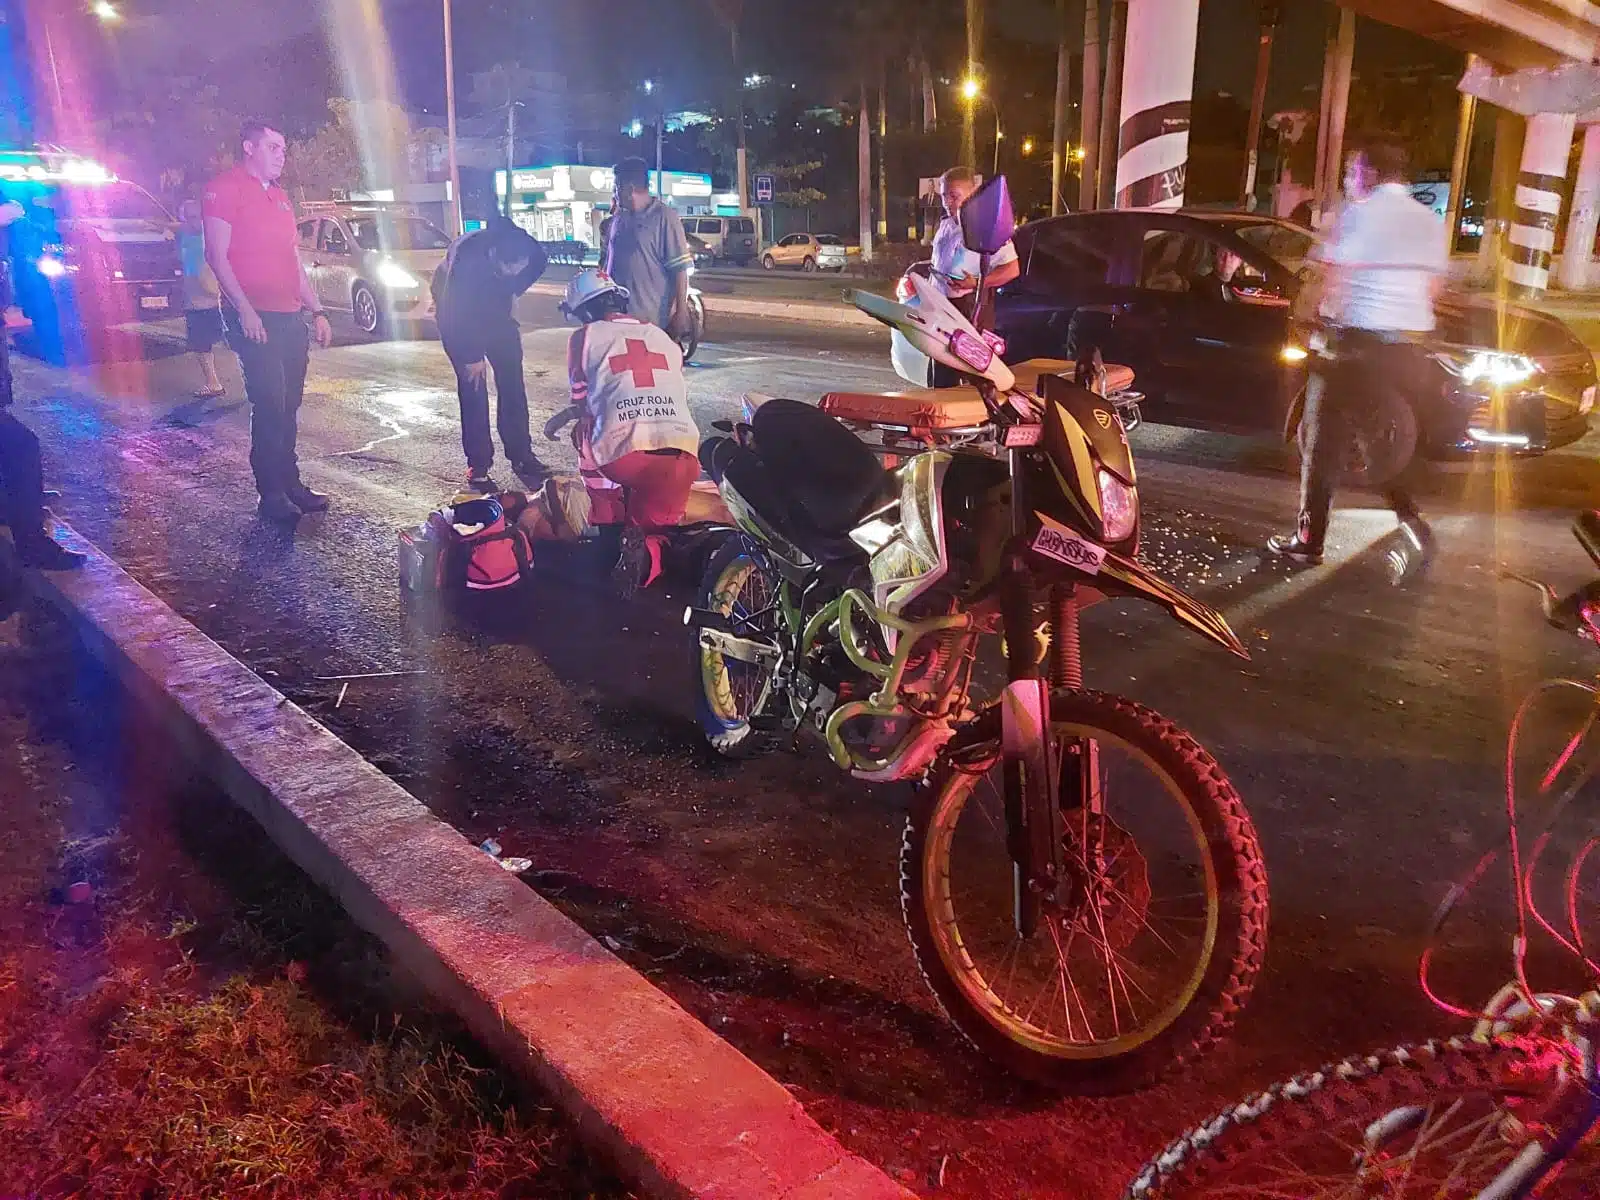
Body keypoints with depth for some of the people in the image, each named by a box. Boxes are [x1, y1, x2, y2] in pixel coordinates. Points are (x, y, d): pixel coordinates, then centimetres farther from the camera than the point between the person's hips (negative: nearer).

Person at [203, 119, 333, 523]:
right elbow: (217, 255, -11)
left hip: (290, 317, 8)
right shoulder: (225, 188, -3)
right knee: (270, 405, -10)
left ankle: (290, 484, 16)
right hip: (254, 317, -8)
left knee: (289, 405, 9)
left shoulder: (279, 197, 22)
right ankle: (272, 495, -5)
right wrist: (244, 310, -20)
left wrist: (316, 311, 19)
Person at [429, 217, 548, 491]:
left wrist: (513, 293, -2)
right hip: (458, 312, -4)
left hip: (495, 308, 4)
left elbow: (538, 265, 3)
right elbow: (455, 311, -30)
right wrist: (471, 358, -24)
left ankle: (521, 454, 7)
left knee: (512, 378, -2)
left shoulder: (533, 254, -25)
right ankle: (478, 466, -8)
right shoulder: (467, 255, -38)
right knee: (472, 383, -11)